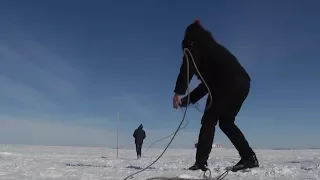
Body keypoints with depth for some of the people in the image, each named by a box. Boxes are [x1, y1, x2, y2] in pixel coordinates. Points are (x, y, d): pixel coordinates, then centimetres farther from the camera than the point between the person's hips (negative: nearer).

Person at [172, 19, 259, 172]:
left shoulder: (193, 41, 13)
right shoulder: (210, 47, 36)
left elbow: (189, 64, -9)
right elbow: (208, 81, 33)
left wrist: (179, 92, -16)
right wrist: (189, 99, 30)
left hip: (228, 83, -8)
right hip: (241, 82, 8)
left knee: (209, 120, -1)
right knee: (225, 121, 18)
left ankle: (201, 162, -4)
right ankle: (249, 157, 13)